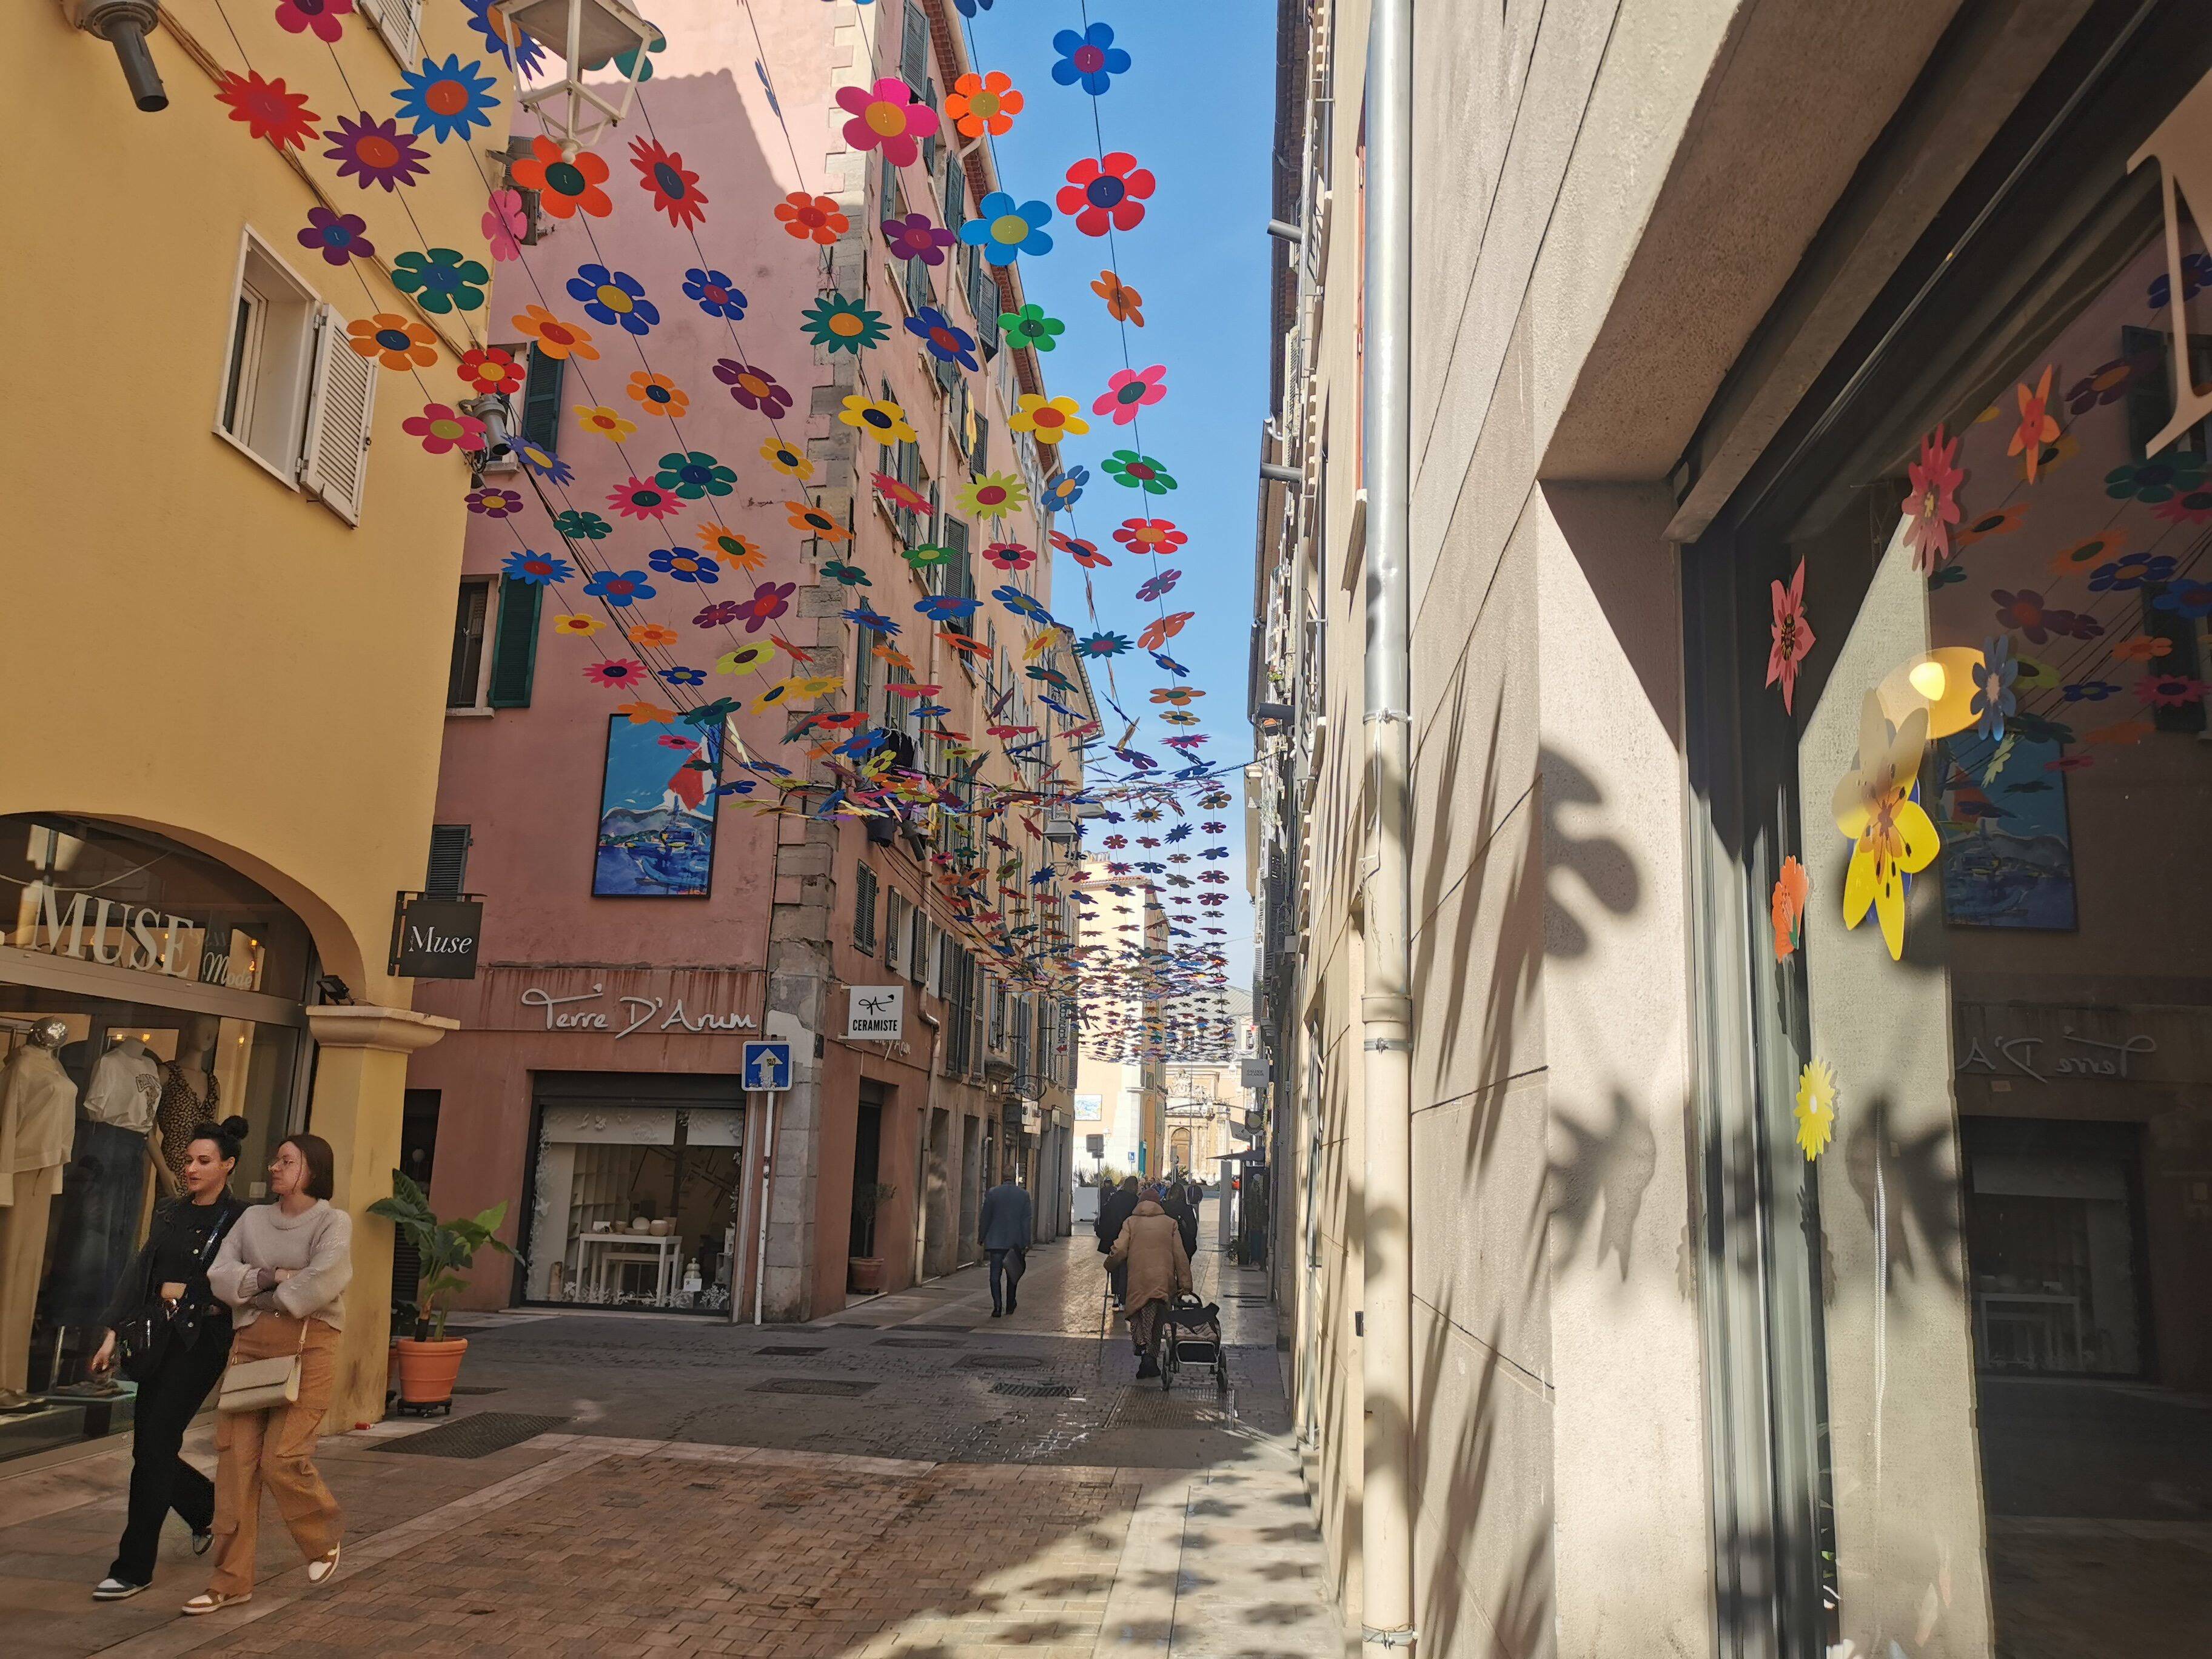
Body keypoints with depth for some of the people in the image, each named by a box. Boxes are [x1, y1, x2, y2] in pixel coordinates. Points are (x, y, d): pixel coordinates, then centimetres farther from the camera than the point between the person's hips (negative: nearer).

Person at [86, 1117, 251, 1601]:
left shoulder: (239, 1220, -8)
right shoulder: (170, 1212, 10)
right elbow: (140, 1273, 8)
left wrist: (186, 1293, -9)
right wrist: (113, 1334, 2)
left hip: (202, 1342, -6)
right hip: (158, 1339, 6)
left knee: (154, 1447, -6)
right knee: (150, 1448, 10)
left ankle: (134, 1569, 5)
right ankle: (208, 1510, 37)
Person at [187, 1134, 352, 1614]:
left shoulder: (333, 1222, -4)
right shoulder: (253, 1218, 12)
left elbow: (320, 1282, -19)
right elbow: (219, 1276, 2)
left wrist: (266, 1298, -5)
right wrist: (272, 1276, -11)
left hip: (307, 1345, -5)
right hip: (250, 1342, 5)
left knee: (282, 1458, -10)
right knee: (235, 1457, 1)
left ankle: (325, 1539, 19)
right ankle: (231, 1579, 11)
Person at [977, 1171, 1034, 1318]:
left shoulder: (992, 1194, -5)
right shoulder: (1024, 1195, -2)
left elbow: (985, 1218, -1)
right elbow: (1027, 1221, -3)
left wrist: (982, 1238, 10)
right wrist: (1027, 1244, 0)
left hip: (996, 1241, -1)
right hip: (1016, 1242, 2)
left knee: (995, 1275, 0)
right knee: (1013, 1275, 15)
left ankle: (997, 1306, -13)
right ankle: (1010, 1306, 22)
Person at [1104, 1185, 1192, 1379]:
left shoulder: (1131, 1222, 5)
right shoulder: (1170, 1223, 7)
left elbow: (1120, 1250, -4)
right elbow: (1180, 1256, 4)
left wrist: (1109, 1265, 16)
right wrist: (1185, 1284, 7)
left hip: (1138, 1280, -1)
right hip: (1164, 1281, 1)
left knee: (1138, 1315, 8)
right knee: (1157, 1323, 11)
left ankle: (1141, 1342, -20)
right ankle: (1151, 1358, 1)